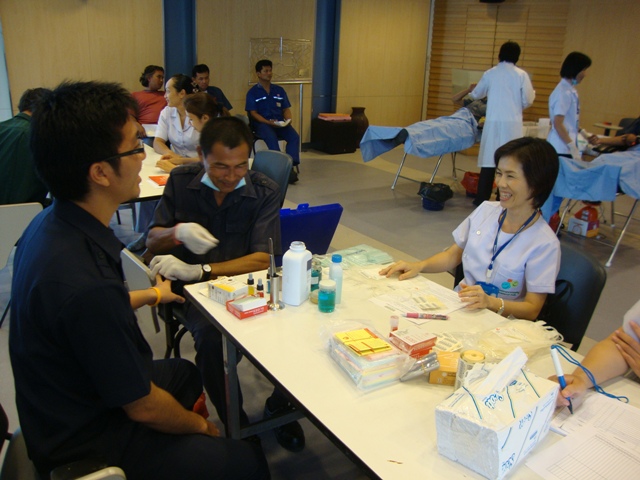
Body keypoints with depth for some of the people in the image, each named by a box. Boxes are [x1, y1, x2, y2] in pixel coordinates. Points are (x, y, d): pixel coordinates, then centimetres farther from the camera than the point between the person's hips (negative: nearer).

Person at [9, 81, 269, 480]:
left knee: (186, 371, 30)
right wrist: (200, 426, -5)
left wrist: (150, 295, 23)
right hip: (85, 446, -9)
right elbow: (143, 408, -24)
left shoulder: (49, 223, -8)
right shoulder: (87, 285, -38)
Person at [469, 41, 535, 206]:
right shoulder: (521, 75, -1)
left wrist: (470, 95, 43)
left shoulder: (490, 73, 5)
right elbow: (528, 100, 0)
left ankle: (482, 199, 7)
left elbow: (476, 94, 20)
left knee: (489, 161, 4)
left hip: (493, 122, 2)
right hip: (512, 123, -2)